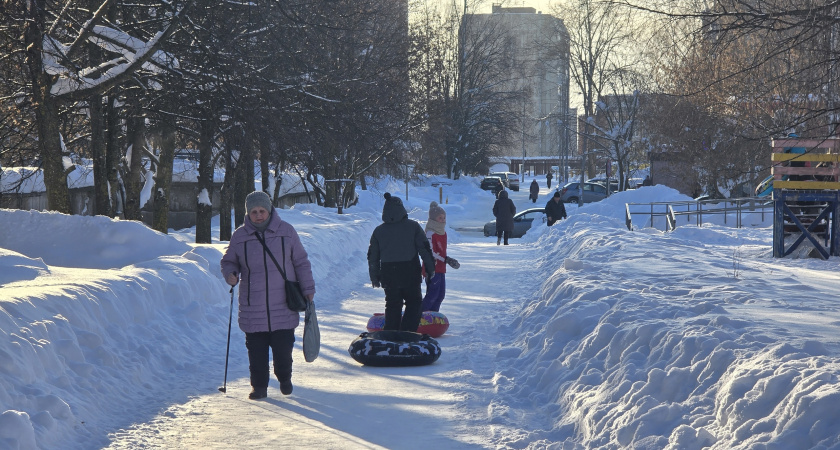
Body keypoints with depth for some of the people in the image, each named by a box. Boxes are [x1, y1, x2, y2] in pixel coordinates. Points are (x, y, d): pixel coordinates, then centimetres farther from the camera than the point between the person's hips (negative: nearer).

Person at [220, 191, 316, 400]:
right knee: (256, 350, 2)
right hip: (253, 308, 0)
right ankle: (259, 386, 16)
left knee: (283, 347, 4)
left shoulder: (286, 231, 2)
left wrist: (307, 289, 7)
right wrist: (230, 274, -9)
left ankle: (285, 379, 28)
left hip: (283, 306, 0)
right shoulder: (239, 236, 2)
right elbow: (228, 262, 14)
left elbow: (301, 262, 9)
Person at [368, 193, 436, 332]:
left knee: (392, 306, 12)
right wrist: (430, 269, 4)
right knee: (414, 303, 9)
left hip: (388, 275, 3)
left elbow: (372, 256, 8)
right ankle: (407, 333, -5)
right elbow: (425, 249, -5)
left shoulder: (378, 230, 4)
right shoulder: (413, 226, -3)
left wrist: (374, 277, 17)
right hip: (410, 274, -3)